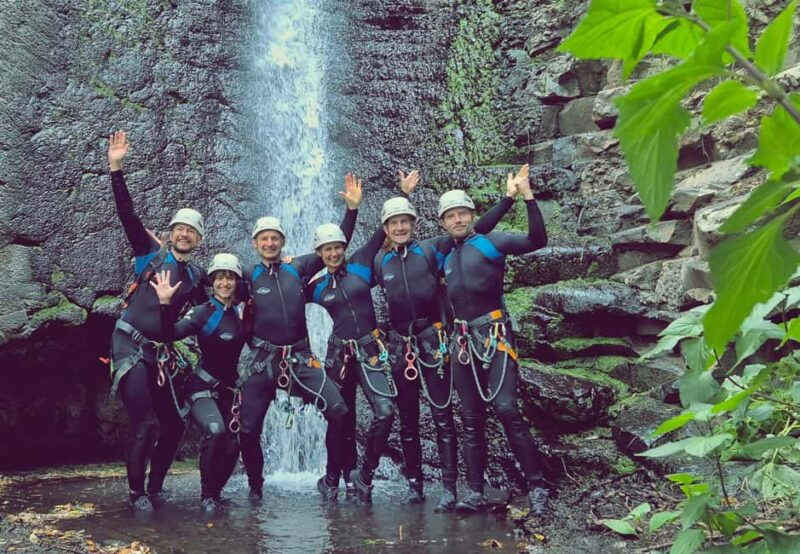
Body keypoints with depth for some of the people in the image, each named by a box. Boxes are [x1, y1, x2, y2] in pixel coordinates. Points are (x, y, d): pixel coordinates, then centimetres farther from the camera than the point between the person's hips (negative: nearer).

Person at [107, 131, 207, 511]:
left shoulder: (197, 276, 11)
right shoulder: (151, 254, 1)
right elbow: (127, 214, -8)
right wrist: (116, 169, -15)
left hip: (162, 354, 5)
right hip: (131, 347, -5)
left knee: (174, 426, 4)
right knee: (144, 424, -13)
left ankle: (155, 488, 22)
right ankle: (136, 492, 4)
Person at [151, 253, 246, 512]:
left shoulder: (242, 311, 6)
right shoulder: (203, 312, -9)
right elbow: (172, 333, -23)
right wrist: (165, 303, -34)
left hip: (228, 388, 5)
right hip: (202, 387, -5)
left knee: (233, 444, 0)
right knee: (215, 431, -28)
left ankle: (215, 491, 25)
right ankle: (207, 495, -10)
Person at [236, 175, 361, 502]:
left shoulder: (298, 268, 7)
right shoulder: (249, 277, 4)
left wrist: (352, 209, 5)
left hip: (300, 358, 1)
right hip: (263, 361, -1)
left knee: (339, 412, -14)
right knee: (248, 429, 0)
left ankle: (331, 478, 4)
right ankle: (255, 486, 26)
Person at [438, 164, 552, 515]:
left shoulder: (491, 242, 1)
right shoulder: (447, 258, 17)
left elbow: (538, 240, -13)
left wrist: (527, 196, -18)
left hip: (494, 335, -5)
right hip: (462, 340, 6)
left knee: (506, 409, -16)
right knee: (471, 419, 5)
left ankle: (536, 486, -8)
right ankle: (475, 491, 8)